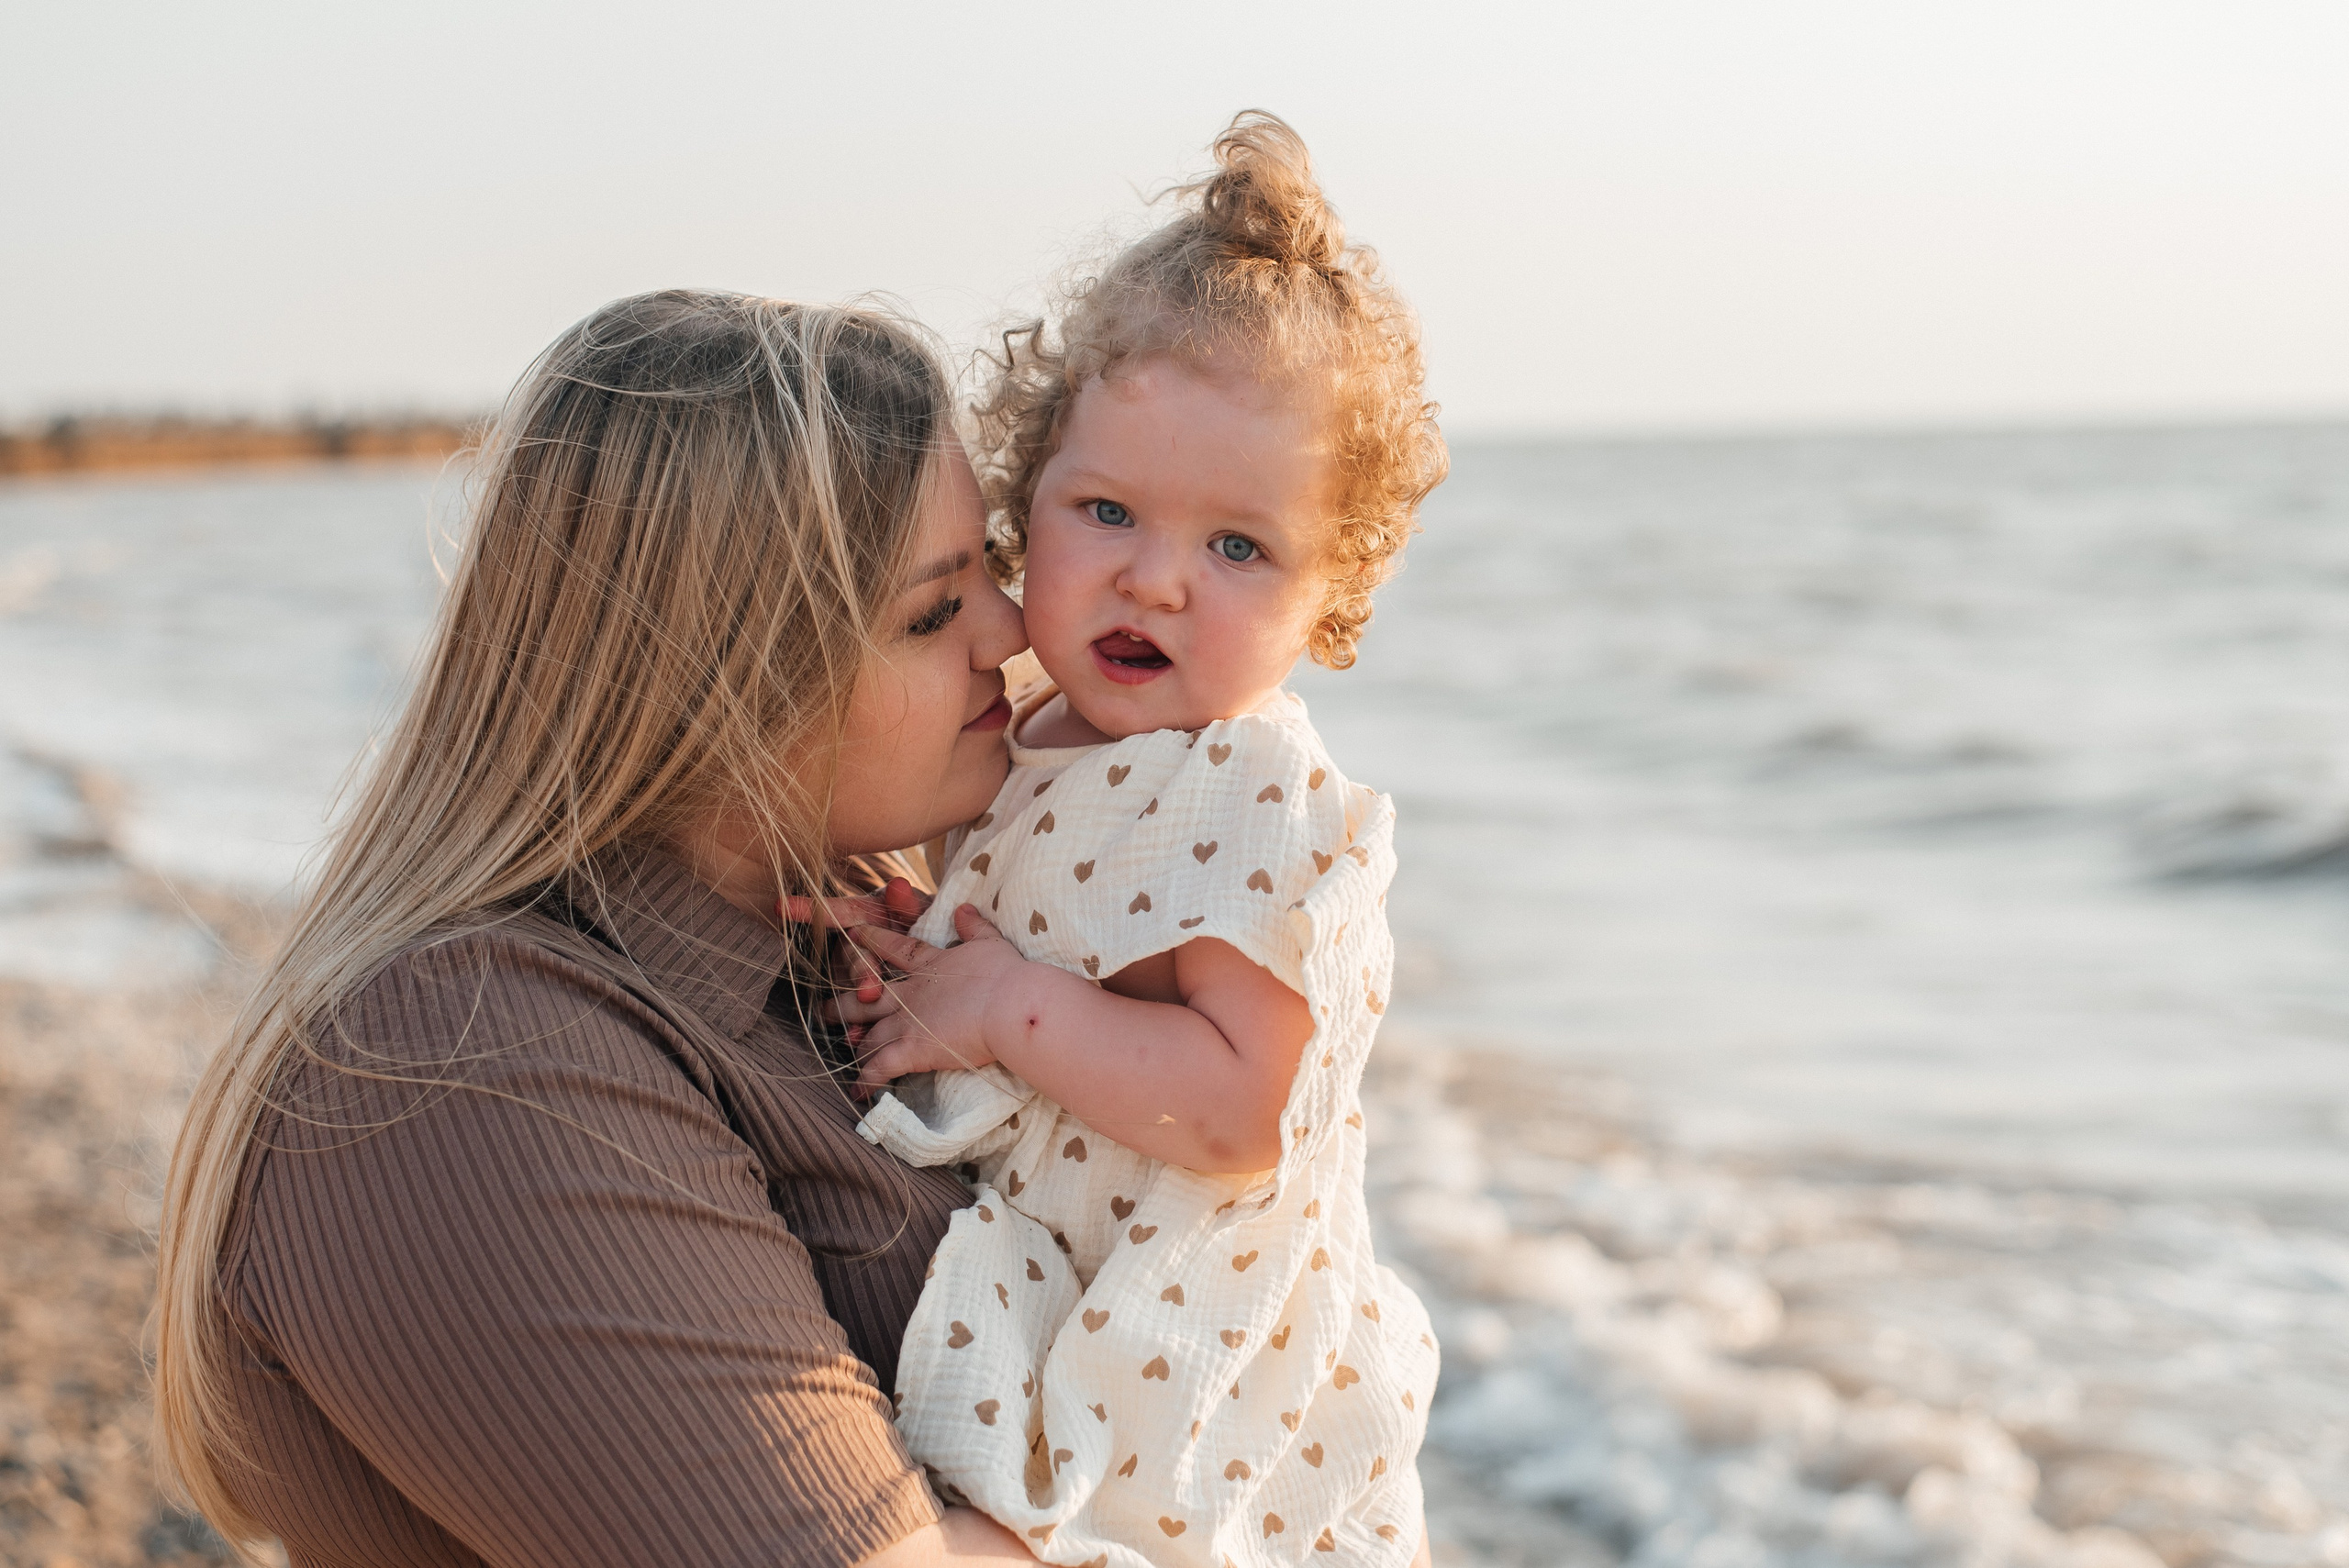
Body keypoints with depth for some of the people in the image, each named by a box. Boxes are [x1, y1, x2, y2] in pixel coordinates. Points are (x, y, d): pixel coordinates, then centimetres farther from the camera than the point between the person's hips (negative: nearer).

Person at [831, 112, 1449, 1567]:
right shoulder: (1029, 750, 3)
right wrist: (905, 974, -1)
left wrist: (1006, 1007, -24)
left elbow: (1239, 1108, -28)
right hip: (1024, 1325, 7)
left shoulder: (1264, 795, -21)